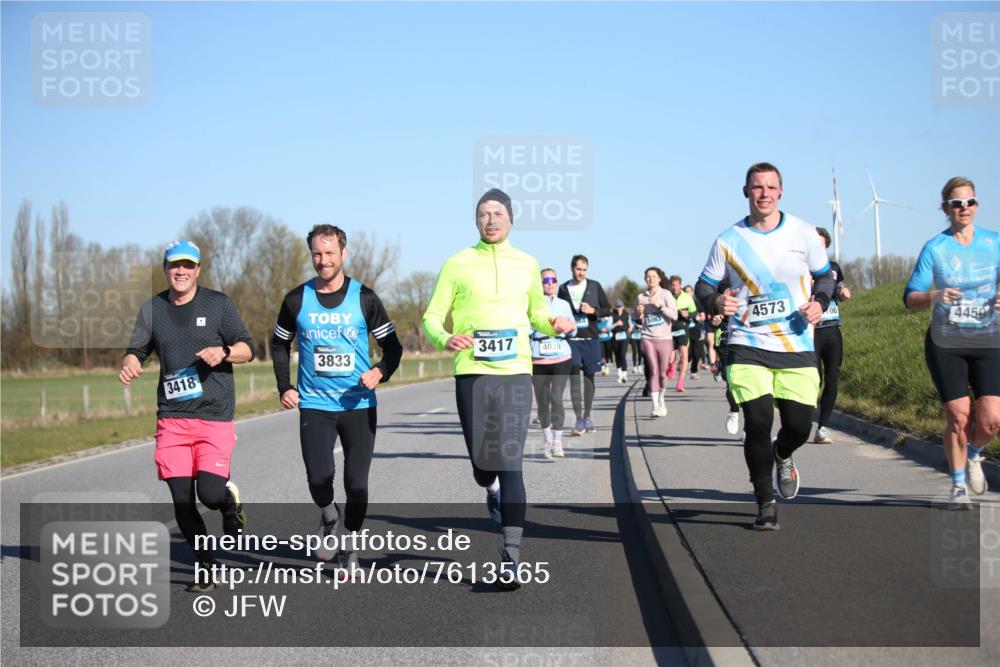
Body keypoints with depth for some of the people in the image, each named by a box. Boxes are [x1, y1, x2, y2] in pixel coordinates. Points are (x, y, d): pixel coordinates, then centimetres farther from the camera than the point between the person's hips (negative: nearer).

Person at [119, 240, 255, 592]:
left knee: (210, 492, -17)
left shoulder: (218, 303, 3)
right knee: (182, 501, 0)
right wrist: (129, 365, -10)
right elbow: (136, 351, 13)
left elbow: (247, 349, 4)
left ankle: (230, 500, 21)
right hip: (172, 418, 3)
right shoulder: (152, 309, 11)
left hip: (215, 417, -3)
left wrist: (224, 353, -18)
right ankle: (205, 568, 18)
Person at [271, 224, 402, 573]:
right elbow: (279, 344, 17)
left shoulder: (364, 298, 0)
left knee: (356, 483, 1)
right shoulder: (297, 299, 3)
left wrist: (381, 371, -13)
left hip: (360, 405, 0)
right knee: (318, 477, -15)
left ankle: (349, 547, 22)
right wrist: (284, 387, 5)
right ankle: (329, 516, 19)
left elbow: (392, 345, 6)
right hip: (314, 405, 0)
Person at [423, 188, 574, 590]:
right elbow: (432, 317, 5)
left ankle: (512, 554, -8)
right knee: (482, 462, 3)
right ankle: (492, 489, 42)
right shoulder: (458, 264, 5)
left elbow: (537, 313, 24)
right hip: (472, 373, 0)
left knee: (510, 462, -9)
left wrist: (554, 325, 2)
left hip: (515, 374, 0)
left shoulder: (526, 264, 11)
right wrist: (445, 340, -16)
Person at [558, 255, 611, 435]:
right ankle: (578, 420, -13)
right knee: (574, 377, -11)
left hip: (591, 339, 1)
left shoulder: (595, 286, 5)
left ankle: (587, 417, 18)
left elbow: (608, 310, 6)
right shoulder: (564, 289, 5)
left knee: (589, 376, 7)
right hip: (571, 339, -1)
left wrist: (593, 311, -11)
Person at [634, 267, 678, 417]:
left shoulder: (666, 294, 1)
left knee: (662, 372, 4)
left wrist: (660, 305, -18)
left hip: (664, 338, -1)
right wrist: (639, 313, -3)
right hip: (648, 338, 1)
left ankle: (661, 400, 27)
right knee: (653, 371, -8)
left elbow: (674, 315, -8)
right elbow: (636, 319, 19)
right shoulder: (641, 297, 7)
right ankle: (655, 405, -9)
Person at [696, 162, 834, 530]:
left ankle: (782, 456, 40)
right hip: (747, 348, -1)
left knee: (799, 427, 0)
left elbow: (824, 275, 13)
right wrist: (716, 302, -15)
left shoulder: (803, 233, 2)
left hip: (797, 348, 1)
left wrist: (819, 303, -7)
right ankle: (765, 503, 8)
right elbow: (704, 286, 7)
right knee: (758, 423, -11)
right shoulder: (728, 240, 0)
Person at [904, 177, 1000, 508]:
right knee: (959, 417, -5)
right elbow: (910, 297, -3)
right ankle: (958, 485, 16)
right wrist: (934, 296, -24)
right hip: (945, 344, -1)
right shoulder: (934, 248, -3)